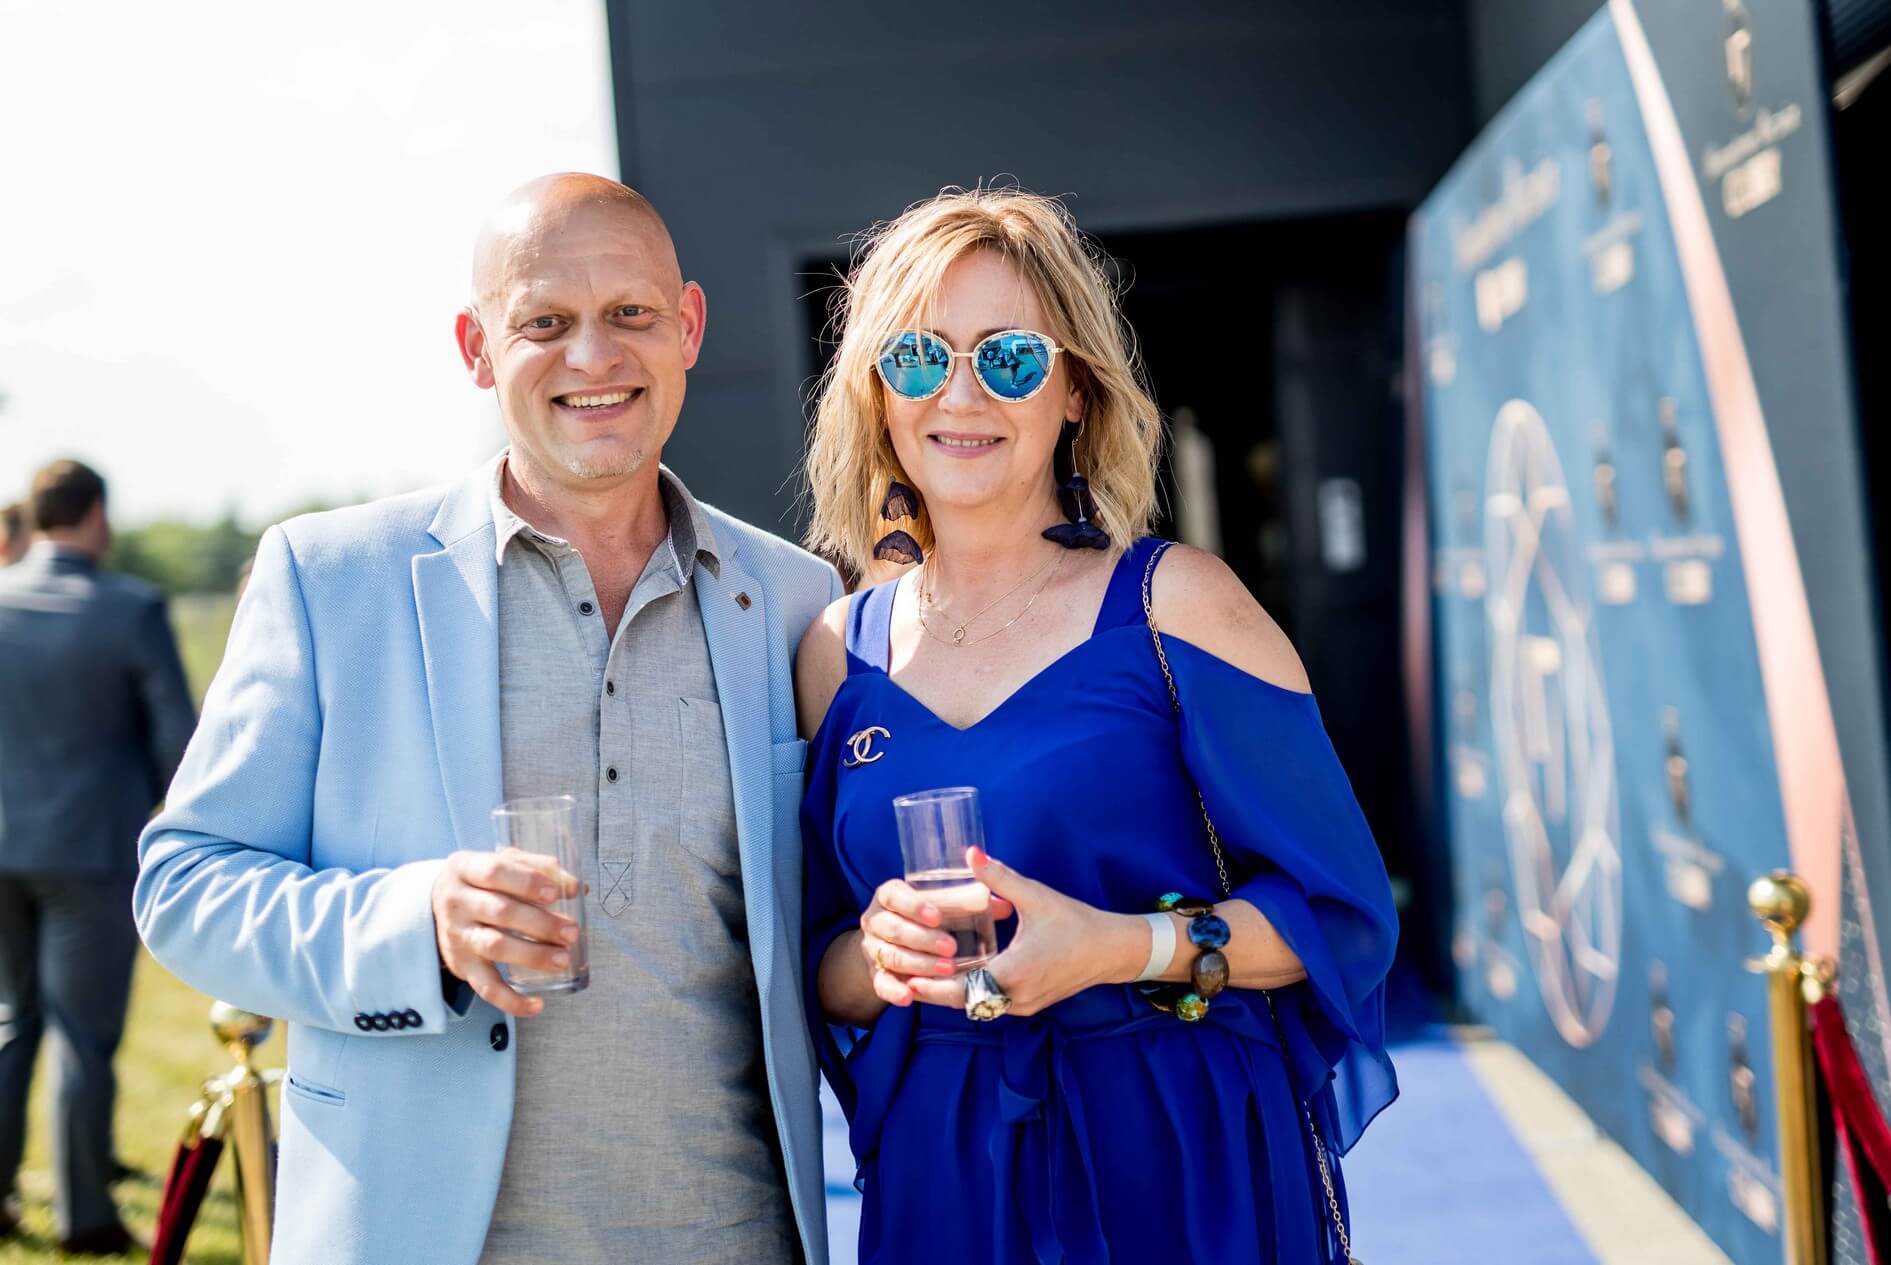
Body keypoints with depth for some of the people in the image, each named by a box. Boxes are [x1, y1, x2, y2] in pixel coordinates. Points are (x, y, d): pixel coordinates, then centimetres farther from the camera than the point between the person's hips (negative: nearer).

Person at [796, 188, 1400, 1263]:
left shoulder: (1173, 602, -7)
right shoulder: (842, 651, 4)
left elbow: (1345, 916, -8)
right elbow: (817, 967, 9)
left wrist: (1122, 948, -22)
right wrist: (878, 953, -13)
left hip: (1192, 1171, -3)